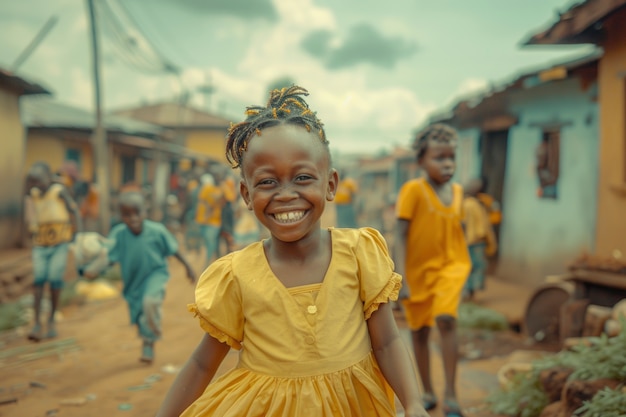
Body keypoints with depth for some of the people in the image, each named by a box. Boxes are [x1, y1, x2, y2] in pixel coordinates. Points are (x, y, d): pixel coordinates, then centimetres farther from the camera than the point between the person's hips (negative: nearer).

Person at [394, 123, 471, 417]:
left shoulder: (457, 191, 1)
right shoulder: (413, 190, -13)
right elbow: (401, 236, -15)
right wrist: (401, 279, -19)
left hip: (450, 266, 2)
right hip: (419, 270, -2)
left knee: (446, 319, -21)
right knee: (419, 331, 10)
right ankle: (428, 393, 29)